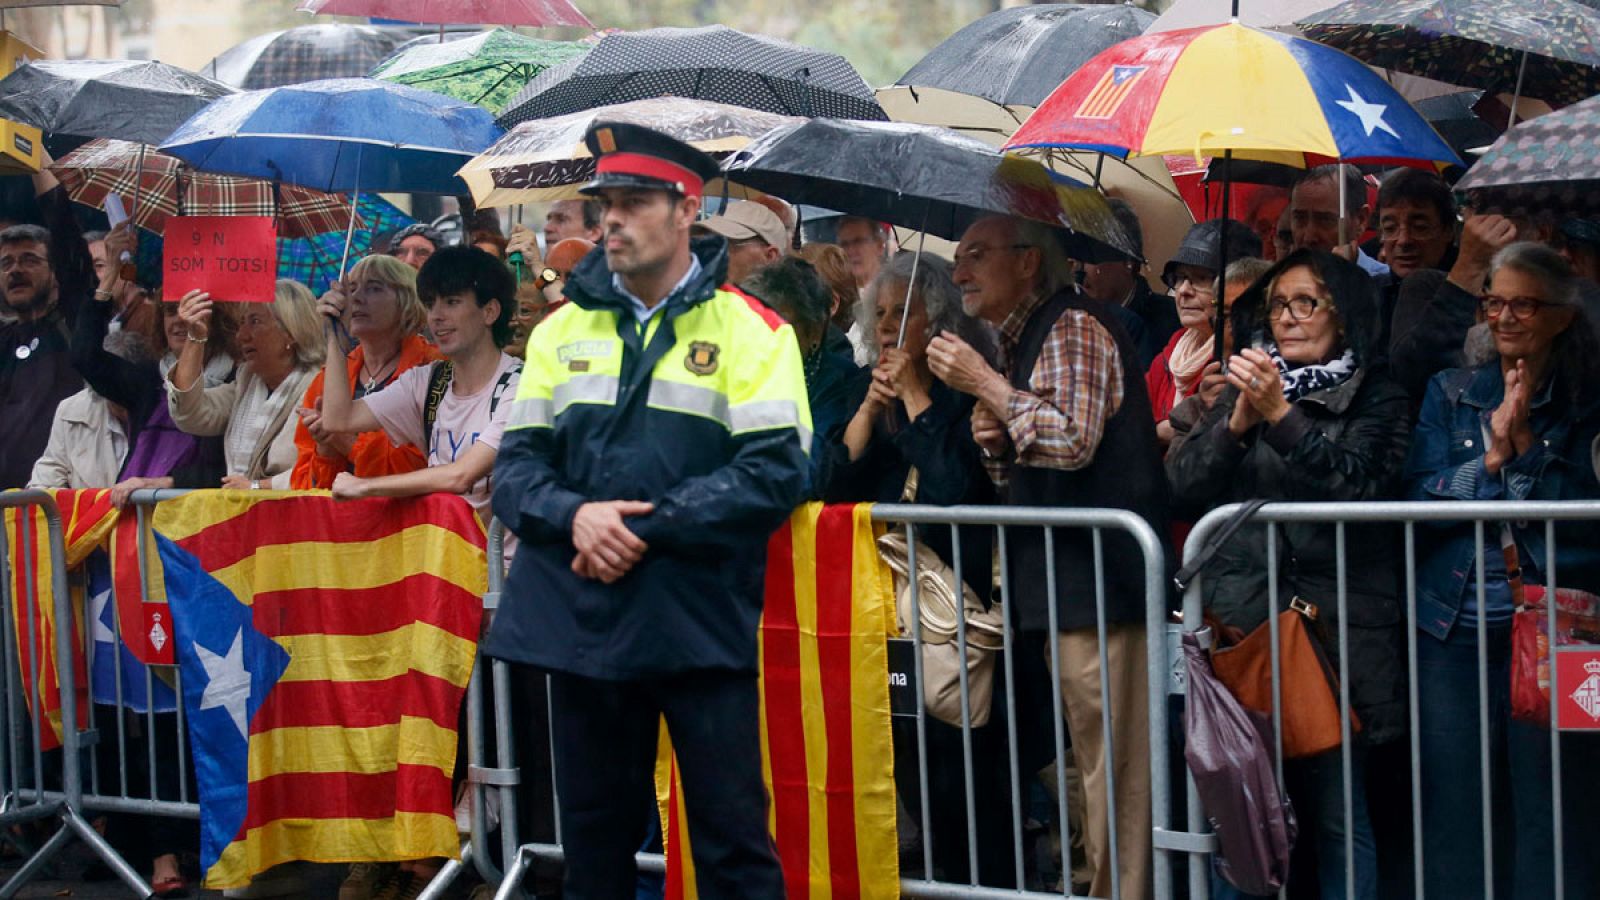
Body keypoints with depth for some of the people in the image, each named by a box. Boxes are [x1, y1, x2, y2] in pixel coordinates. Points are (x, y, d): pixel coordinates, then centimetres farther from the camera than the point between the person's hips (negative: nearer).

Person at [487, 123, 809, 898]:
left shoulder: (750, 331, -2)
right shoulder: (563, 330, 11)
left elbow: (773, 472, -11)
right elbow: (516, 467, 7)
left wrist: (644, 526, -17)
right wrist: (576, 516, -15)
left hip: (702, 624, -4)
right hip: (582, 620, 4)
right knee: (594, 836, 13)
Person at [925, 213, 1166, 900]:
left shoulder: (1073, 327, -7)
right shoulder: (1023, 342, 22)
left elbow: (1073, 440, -22)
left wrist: (985, 384, -13)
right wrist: (995, 442, 7)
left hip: (1099, 585, -10)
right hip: (1068, 590, 10)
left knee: (1112, 773, -9)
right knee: (1096, 771, 11)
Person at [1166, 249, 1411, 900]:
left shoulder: (1376, 400, 6)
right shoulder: (1243, 390, 17)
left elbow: (1358, 485, -11)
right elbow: (1182, 485, 6)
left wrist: (1281, 417, -18)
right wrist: (1237, 421, -9)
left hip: (1335, 628, -3)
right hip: (1243, 624, 3)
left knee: (1335, 810, -4)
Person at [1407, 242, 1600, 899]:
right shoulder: (1450, 394, 10)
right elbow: (1421, 500, -1)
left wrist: (1524, 446, -13)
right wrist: (1493, 456, -12)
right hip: (1455, 628, 2)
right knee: (1453, 811, 5)